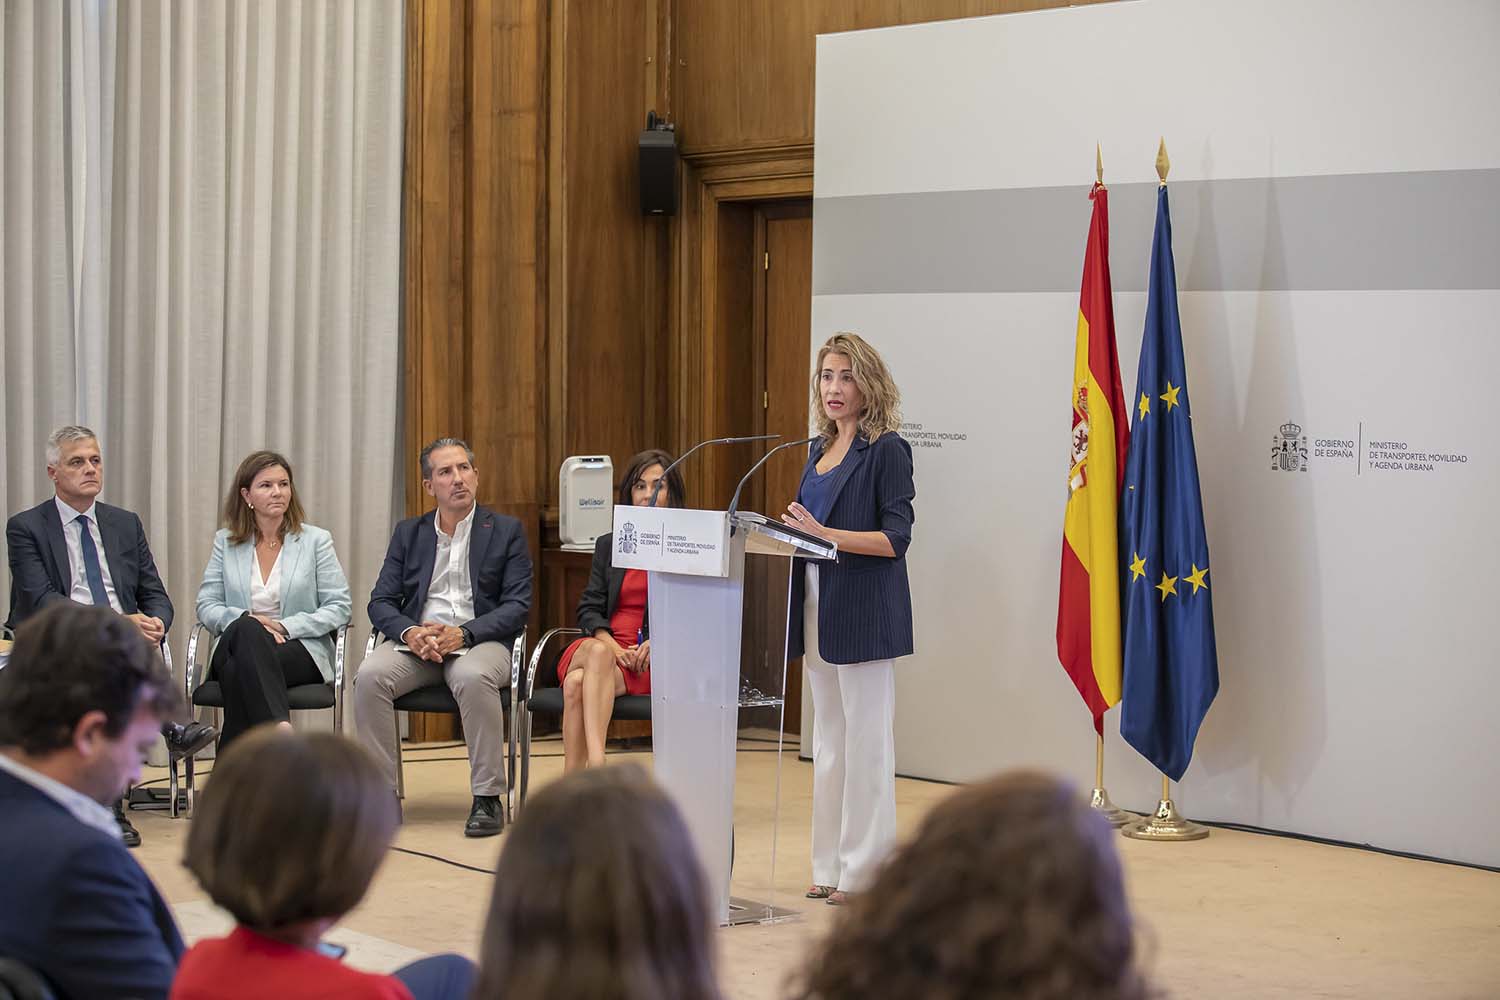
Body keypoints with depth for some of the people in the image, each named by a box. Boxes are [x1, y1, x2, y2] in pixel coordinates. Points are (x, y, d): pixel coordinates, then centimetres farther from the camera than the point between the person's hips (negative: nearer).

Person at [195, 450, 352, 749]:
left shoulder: (316, 540, 8)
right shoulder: (226, 541, 14)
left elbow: (339, 608, 2)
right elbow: (206, 605, 8)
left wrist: (285, 625, -12)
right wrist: (245, 619, -13)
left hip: (302, 651, -1)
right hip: (238, 646, 1)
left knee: (241, 671, -35)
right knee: (247, 630, -38)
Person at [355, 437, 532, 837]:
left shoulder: (506, 531, 7)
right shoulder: (409, 533, 15)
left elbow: (517, 606, -2)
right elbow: (381, 602, 9)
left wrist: (462, 634, -17)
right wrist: (410, 632, -14)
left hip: (480, 640, -3)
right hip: (416, 641, 3)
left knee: (473, 678, -38)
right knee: (370, 675, -29)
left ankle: (487, 798, -29)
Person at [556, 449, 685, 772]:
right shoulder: (608, 545, 22)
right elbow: (589, 608, 13)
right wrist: (609, 643, -9)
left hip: (657, 660, -3)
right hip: (603, 646, 3)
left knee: (578, 683, -34)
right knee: (597, 652, -37)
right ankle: (596, 768, -50)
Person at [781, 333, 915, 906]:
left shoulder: (886, 450, -8)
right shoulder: (820, 450, 15)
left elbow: (896, 537, -15)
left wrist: (825, 534, -24)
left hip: (864, 613, -8)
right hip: (819, 610, 8)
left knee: (865, 739, -4)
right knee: (828, 740, 11)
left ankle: (863, 869, 0)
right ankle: (831, 866, 17)